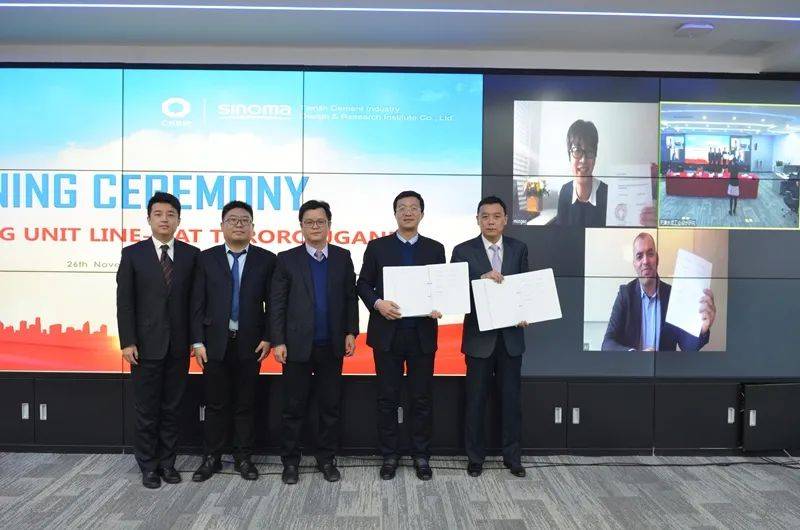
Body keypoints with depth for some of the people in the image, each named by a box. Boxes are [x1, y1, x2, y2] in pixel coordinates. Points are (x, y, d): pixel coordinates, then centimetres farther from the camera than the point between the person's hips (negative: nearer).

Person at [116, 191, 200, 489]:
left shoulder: (191, 254, 3)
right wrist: (127, 342, -9)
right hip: (146, 344, -1)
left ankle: (167, 462, 23)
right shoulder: (133, 254, 0)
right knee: (146, 409, 7)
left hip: (179, 345, 2)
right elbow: (124, 301, -3)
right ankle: (148, 466, 21)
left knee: (172, 408, 10)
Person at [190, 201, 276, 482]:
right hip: (215, 342, 1)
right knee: (215, 404, 9)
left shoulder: (266, 259, 2)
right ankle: (211, 458, 23)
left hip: (250, 343, 0)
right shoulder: (207, 258, 4)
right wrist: (197, 342, -4)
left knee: (245, 404, 9)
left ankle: (243, 458, 22)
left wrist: (267, 338, -5)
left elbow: (272, 303, 2)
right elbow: (197, 303, 1)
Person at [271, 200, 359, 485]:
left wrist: (351, 332, -1)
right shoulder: (287, 259, -1)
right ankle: (290, 461, 21)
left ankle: (327, 459, 24)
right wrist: (278, 341, -8)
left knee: (330, 406, 10)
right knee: (293, 407, 7)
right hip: (298, 345, -1)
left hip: (332, 346, 2)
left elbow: (351, 297, 6)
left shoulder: (342, 257, 5)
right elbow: (277, 304, -3)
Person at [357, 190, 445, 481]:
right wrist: (378, 303, -16)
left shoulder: (435, 249, 7)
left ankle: (421, 455, 21)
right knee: (387, 398, 7)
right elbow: (363, 284, 3)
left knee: (421, 398, 8)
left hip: (422, 334, 1)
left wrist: (439, 307, -13)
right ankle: (389, 455, 20)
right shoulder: (377, 247, 4)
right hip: (387, 333, -1)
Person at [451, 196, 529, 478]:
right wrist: (482, 279, -25)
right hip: (479, 336, -2)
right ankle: (475, 457, 23)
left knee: (511, 399, 11)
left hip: (510, 335, 2)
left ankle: (512, 456, 25)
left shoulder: (519, 249, 5)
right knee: (476, 400, 8)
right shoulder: (463, 251, -4)